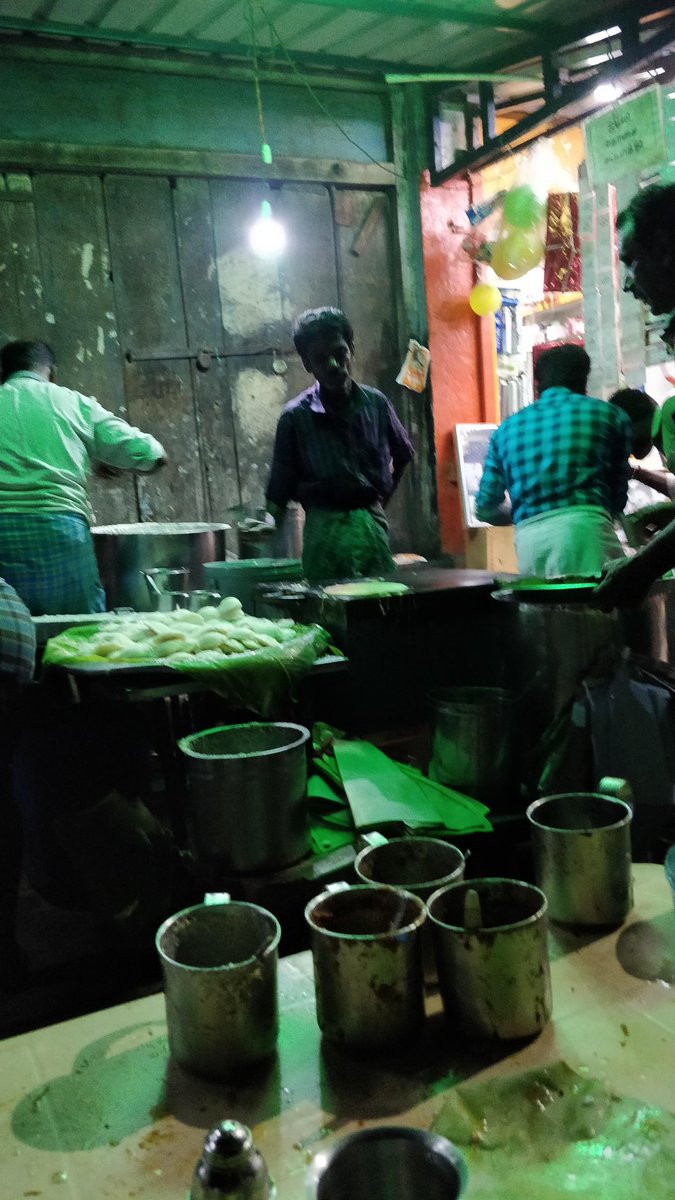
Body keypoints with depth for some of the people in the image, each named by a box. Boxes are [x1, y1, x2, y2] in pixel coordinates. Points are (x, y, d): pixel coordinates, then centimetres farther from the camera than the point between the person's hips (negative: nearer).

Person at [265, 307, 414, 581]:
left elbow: (403, 453, 19)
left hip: (372, 525, 3)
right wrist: (270, 522, -18)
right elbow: (282, 482, -5)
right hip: (325, 530, -3)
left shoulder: (376, 403, 2)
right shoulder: (296, 415, -7)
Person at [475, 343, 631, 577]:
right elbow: (618, 497, 18)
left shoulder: (507, 428, 21)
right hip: (584, 528, -4)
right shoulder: (609, 414, 14)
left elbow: (485, 509, 22)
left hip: (527, 537, 4)